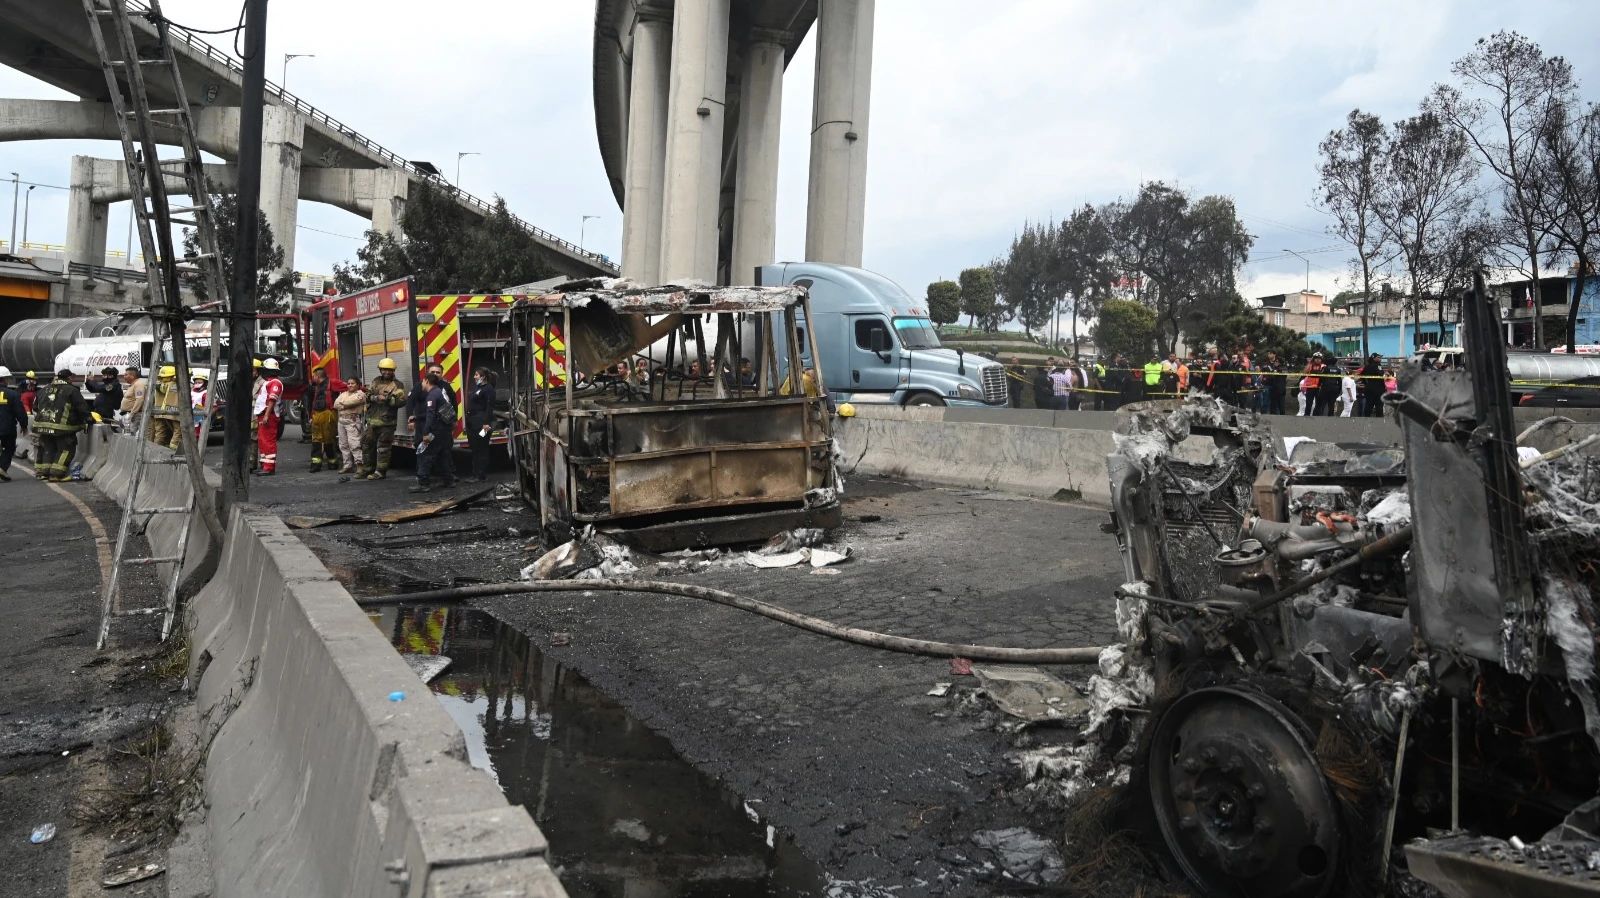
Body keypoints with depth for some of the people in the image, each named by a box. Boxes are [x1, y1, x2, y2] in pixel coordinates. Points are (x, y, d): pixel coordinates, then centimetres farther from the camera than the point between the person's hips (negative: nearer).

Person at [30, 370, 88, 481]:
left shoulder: (45, 390, 17)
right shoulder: (72, 391, -5)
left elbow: (35, 406, 24)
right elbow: (82, 407, -7)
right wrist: (86, 419, 5)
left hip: (43, 425, 6)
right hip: (62, 427, -6)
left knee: (48, 448, 18)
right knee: (66, 449, 2)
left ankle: (43, 472, 16)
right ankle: (56, 474, -4)